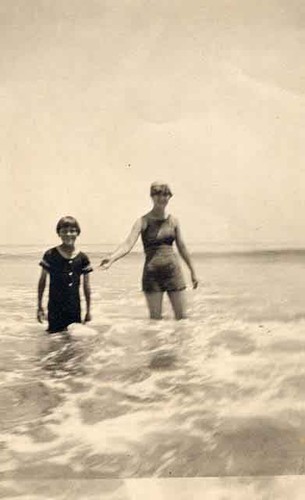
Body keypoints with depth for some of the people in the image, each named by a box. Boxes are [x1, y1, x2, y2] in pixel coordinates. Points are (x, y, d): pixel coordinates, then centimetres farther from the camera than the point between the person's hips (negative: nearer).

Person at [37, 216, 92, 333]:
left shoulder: (82, 258, 1)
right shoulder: (50, 255, -5)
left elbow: (86, 285, 6)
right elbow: (42, 281, 2)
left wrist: (88, 310, 8)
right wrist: (40, 307, 2)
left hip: (75, 309, 2)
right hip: (55, 309, -2)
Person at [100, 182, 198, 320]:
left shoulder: (173, 221, 6)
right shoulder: (143, 221, -4)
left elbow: (181, 247, 15)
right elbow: (128, 244, -17)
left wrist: (192, 271, 19)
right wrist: (112, 258, -35)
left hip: (173, 271, 3)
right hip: (152, 273, -3)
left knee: (181, 317, 5)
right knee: (155, 318, 3)